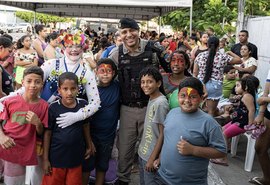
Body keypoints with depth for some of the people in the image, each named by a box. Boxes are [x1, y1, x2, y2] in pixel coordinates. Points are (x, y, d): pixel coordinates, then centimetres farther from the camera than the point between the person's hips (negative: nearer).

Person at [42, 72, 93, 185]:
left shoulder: (83, 105, -6)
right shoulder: (53, 108, -13)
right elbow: (47, 133, -6)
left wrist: (89, 146, 17)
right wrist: (45, 159, -4)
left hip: (76, 157, 2)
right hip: (56, 157, -2)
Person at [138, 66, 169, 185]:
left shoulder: (160, 103, -21)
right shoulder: (151, 99, 4)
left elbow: (162, 134, -18)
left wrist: (153, 159, -16)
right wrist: (142, 149, 13)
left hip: (151, 156, -8)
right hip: (143, 153, 8)